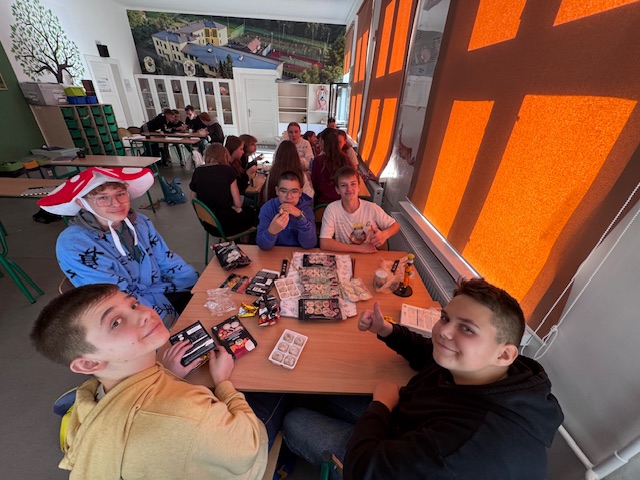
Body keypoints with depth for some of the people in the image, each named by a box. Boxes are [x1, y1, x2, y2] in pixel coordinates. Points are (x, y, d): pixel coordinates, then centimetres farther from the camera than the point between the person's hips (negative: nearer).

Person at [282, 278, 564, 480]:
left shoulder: (473, 439, -45)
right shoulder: (469, 367, -20)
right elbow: (430, 355, 4)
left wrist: (381, 405, -20)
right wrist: (386, 331, -11)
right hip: (404, 432, 7)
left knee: (295, 423, 2)